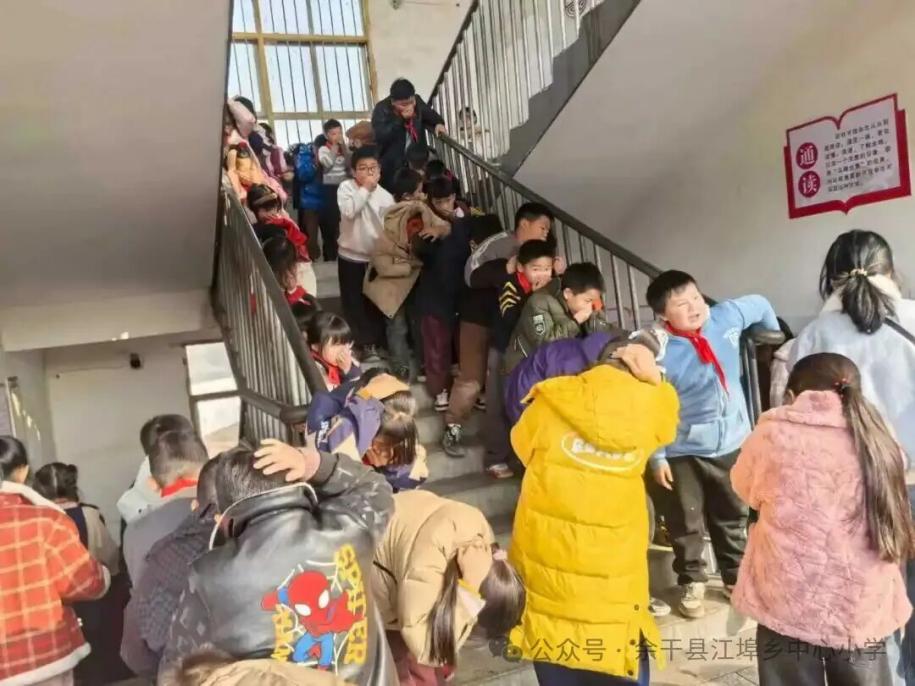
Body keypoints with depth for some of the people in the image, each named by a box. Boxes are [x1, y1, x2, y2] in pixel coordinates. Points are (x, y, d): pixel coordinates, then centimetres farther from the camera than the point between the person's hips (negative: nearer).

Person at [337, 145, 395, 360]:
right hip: (350, 256, -1)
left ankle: (372, 343, 26)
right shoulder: (346, 187, -9)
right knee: (353, 302, 9)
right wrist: (365, 189, -24)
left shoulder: (385, 196, -7)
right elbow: (349, 211, -27)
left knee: (375, 302, 10)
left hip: (376, 257, 1)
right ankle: (357, 342, 24)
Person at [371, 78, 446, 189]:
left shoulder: (417, 101, 3)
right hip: (392, 166, -5)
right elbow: (380, 136, -26)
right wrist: (401, 119, -29)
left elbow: (430, 115, 20)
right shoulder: (381, 110, -13)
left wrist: (438, 123, -3)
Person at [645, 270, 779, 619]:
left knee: (733, 516, 22)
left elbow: (760, 305, 12)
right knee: (685, 522, 11)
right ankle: (691, 583, 34)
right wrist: (657, 456, -14)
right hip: (683, 450, -4)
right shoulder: (659, 351, -23)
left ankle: (737, 577, 44)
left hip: (732, 441, 4)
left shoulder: (727, 316, -11)